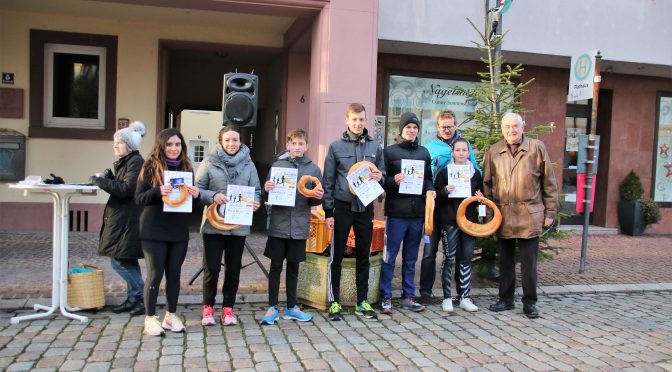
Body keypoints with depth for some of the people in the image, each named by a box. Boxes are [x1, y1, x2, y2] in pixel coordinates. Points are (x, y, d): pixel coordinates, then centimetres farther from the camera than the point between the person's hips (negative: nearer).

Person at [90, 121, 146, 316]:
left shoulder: (136, 162, -12)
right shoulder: (124, 162, 17)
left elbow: (127, 189, -21)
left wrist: (102, 181, -16)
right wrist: (107, 177, 2)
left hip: (128, 221, -10)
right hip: (121, 219, 10)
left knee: (119, 260, -8)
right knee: (127, 261, 13)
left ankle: (141, 297, 2)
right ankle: (134, 298, 21)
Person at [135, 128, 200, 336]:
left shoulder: (186, 167, 8)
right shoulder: (151, 166, -4)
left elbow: (192, 197, 15)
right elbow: (139, 198, -7)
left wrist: (196, 194, -9)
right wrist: (158, 191, -25)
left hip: (179, 231, 4)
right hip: (154, 231, -4)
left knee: (174, 274, 10)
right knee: (155, 274, 0)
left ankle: (171, 315, 23)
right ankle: (150, 318, 13)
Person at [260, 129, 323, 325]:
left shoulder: (314, 169, 4)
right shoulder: (277, 165, 0)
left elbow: (314, 201, 8)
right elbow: (267, 194, 3)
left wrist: (318, 197, -13)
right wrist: (266, 189, -18)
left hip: (299, 226, 2)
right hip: (279, 224, -1)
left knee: (293, 267, 13)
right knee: (276, 266, 5)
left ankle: (291, 307, 25)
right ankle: (272, 308, 16)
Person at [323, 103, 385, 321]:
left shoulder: (375, 147, 7)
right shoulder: (336, 147, 0)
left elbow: (383, 174, 15)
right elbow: (328, 181, 0)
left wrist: (380, 177, -10)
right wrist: (328, 211, -5)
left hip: (365, 207, 3)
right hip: (342, 207, -2)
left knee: (364, 256, 10)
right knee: (337, 256, 3)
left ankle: (362, 302, 21)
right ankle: (334, 302, 14)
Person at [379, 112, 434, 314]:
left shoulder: (424, 152, 14)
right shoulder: (390, 151, 1)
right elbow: (381, 180, -1)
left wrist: (429, 190, 0)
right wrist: (393, 181, -20)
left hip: (418, 212, 5)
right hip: (396, 212, -4)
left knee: (411, 258, 12)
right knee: (390, 256, -2)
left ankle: (408, 297, 21)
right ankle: (386, 298, 7)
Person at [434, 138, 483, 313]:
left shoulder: (476, 173, 11)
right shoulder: (444, 172, 0)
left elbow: (480, 196, 22)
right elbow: (436, 197, 0)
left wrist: (480, 198, 0)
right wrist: (445, 191, -19)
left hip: (469, 220, 3)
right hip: (449, 221, -3)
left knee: (466, 259, 7)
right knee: (449, 258, -2)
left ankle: (465, 297, 15)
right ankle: (447, 297, 7)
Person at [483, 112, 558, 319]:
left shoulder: (537, 148, 0)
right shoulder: (493, 152, 6)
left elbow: (549, 182, 2)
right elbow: (487, 183, 11)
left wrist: (550, 212, 0)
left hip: (529, 215, -2)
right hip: (502, 215, 3)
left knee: (529, 262, 3)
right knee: (505, 260, 12)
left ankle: (529, 302, 15)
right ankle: (506, 299, 24)